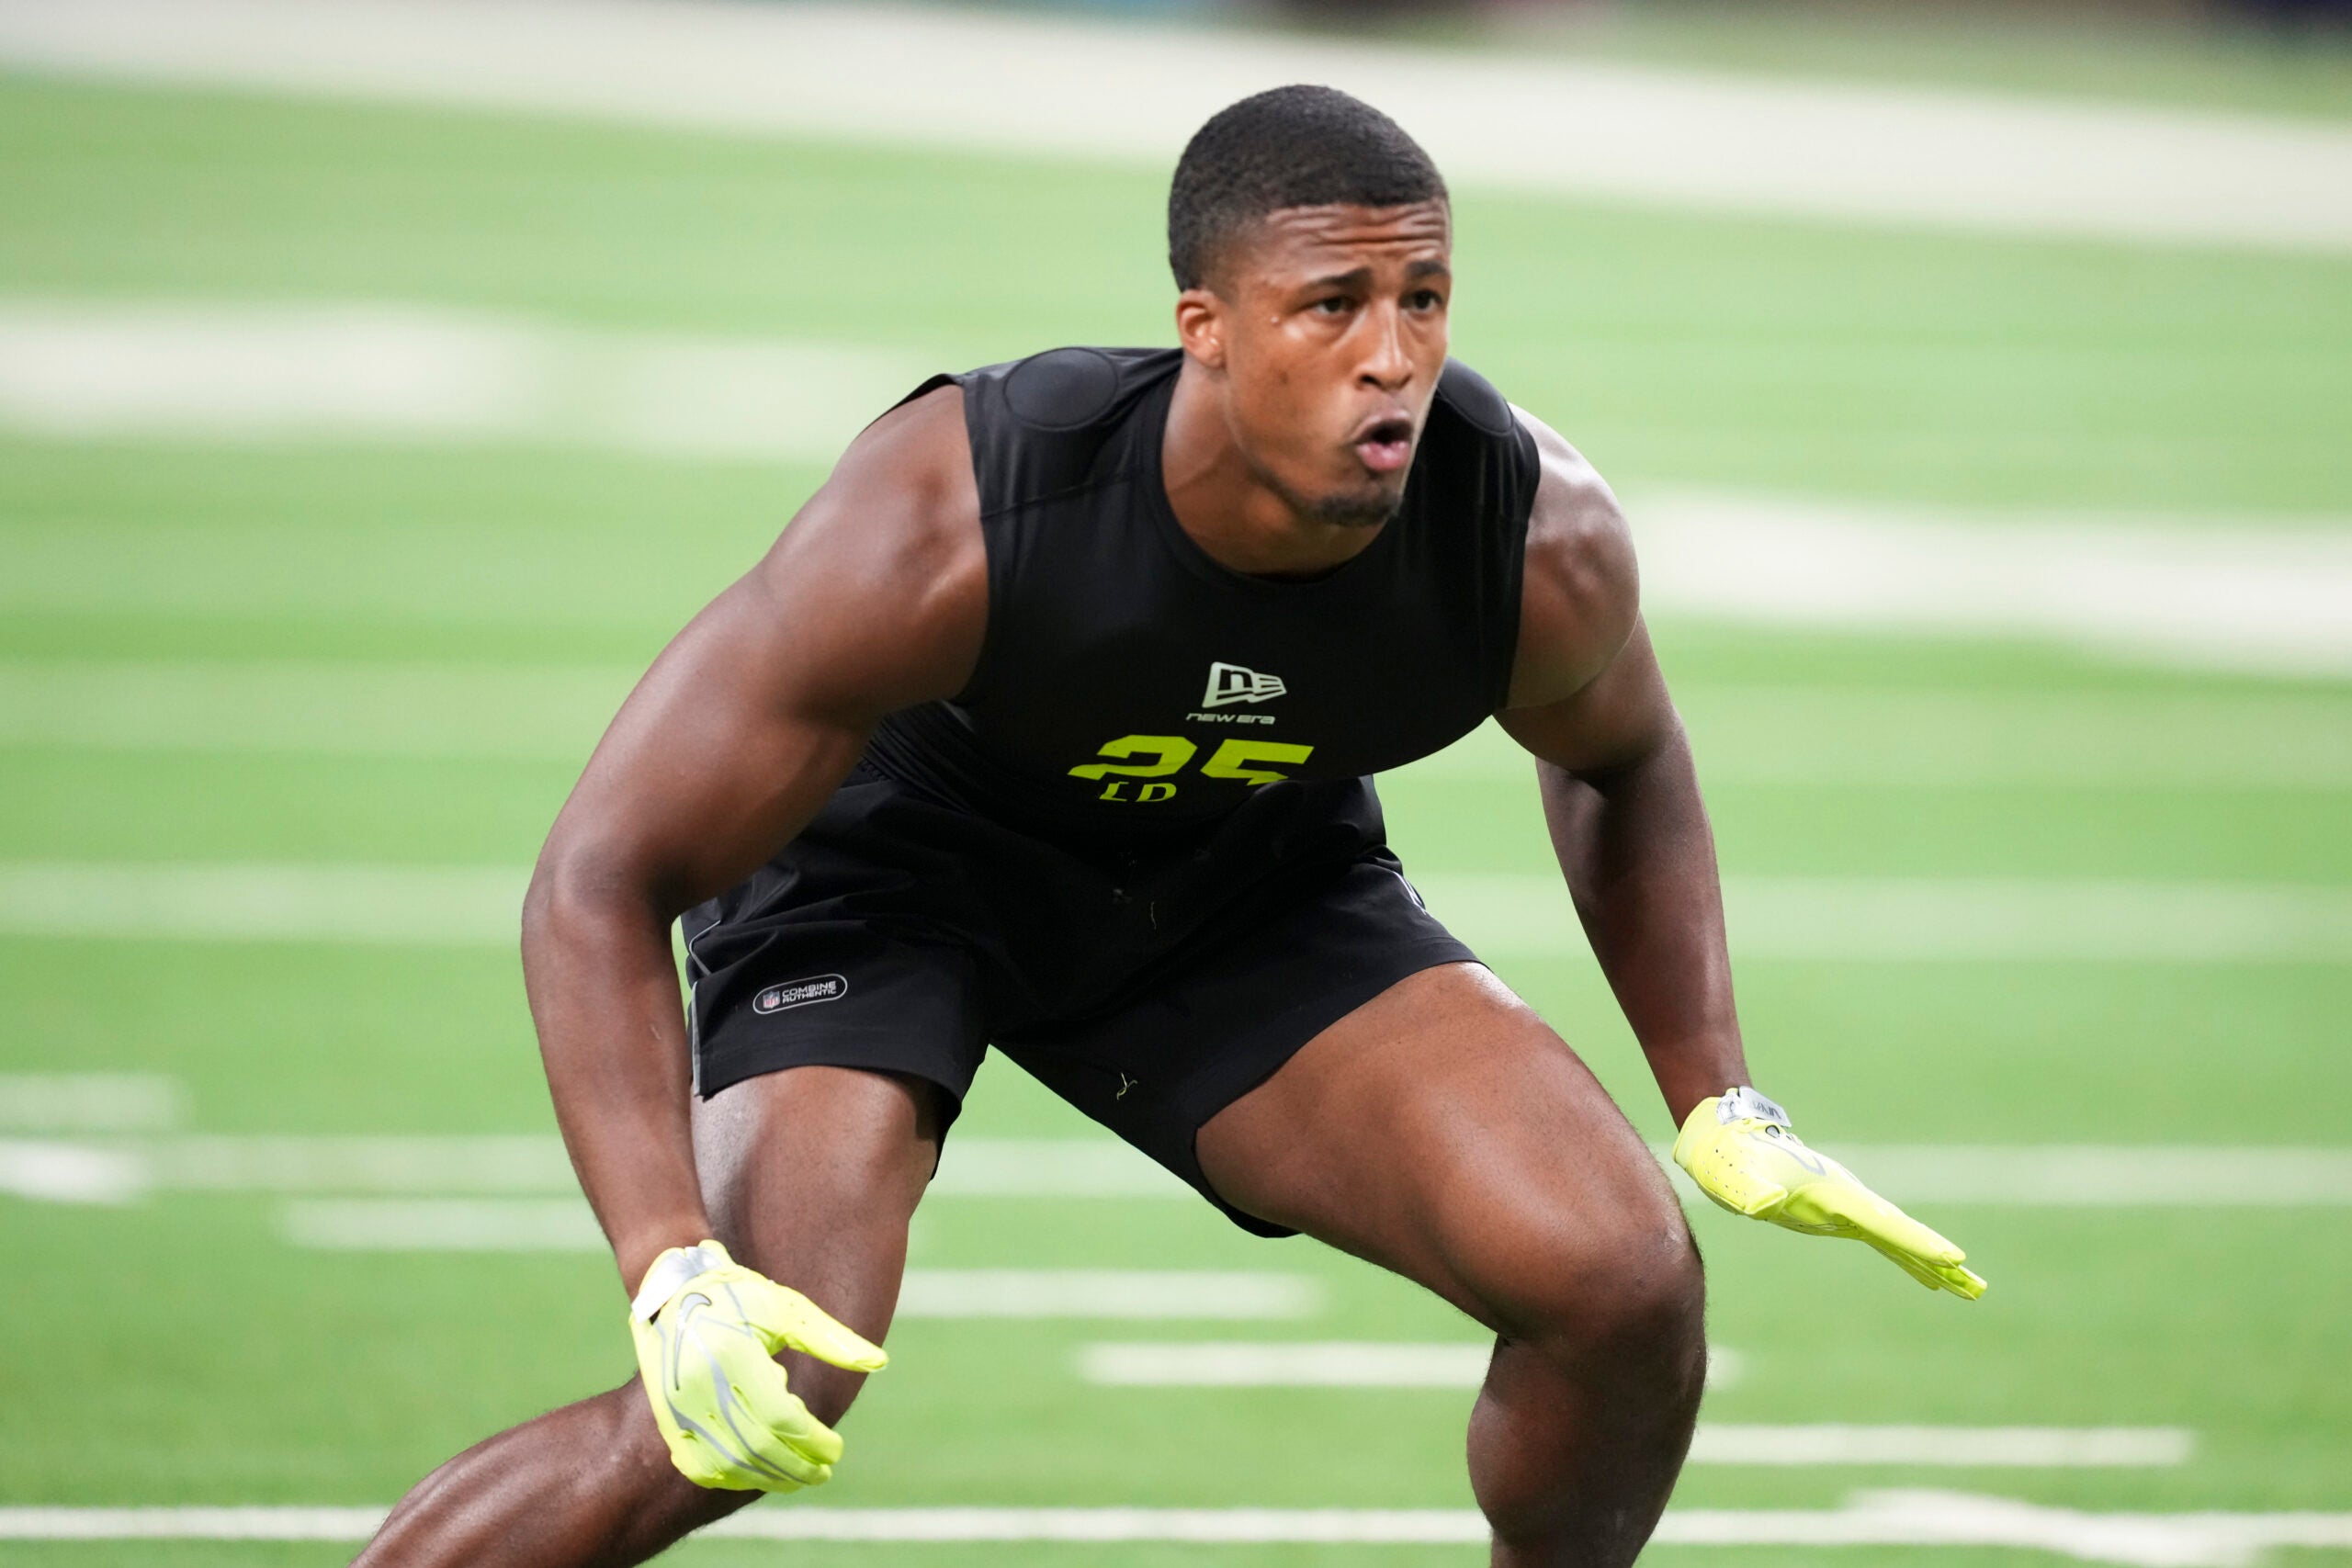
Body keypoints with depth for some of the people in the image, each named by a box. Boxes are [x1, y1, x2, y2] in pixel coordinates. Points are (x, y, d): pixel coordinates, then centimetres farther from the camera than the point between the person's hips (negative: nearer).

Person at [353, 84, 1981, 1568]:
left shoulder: (1539, 542, -26)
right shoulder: (944, 527, -38)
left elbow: (1620, 764, 3)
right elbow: (603, 878, -31)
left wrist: (1722, 1107, -2)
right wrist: (670, 1269, -42)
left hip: (1251, 882, 4)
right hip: (887, 862, -4)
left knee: (1626, 1286, -14)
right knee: (753, 1400, -28)